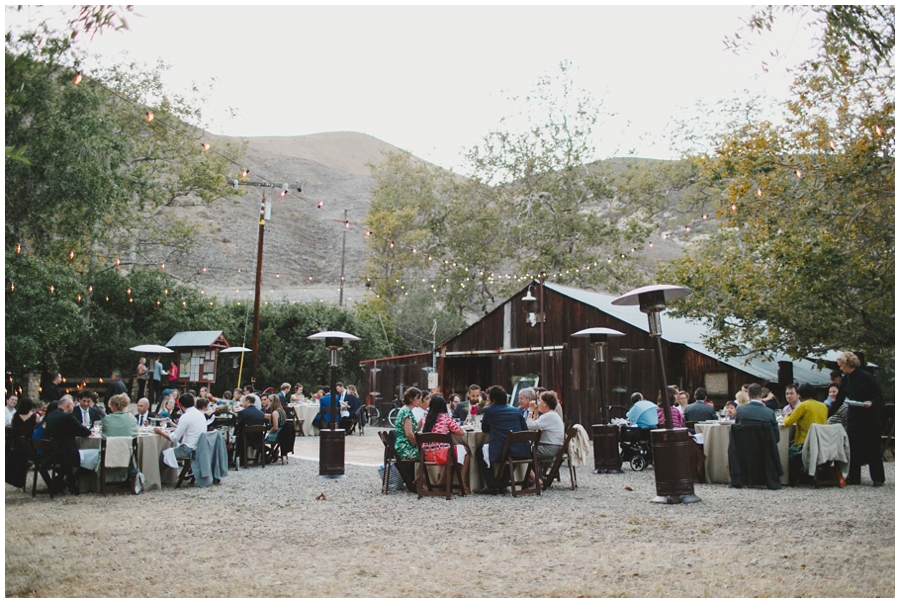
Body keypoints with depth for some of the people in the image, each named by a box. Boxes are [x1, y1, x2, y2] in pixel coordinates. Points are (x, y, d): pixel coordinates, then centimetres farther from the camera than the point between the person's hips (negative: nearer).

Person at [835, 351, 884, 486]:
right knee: (853, 446, 3)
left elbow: (878, 394, -8)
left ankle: (878, 478, 8)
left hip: (870, 416, -6)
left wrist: (871, 402, -27)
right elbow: (839, 400, 10)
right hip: (854, 416, 6)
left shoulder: (865, 376, -13)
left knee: (872, 447, 0)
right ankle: (853, 478, 8)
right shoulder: (845, 380, 6)